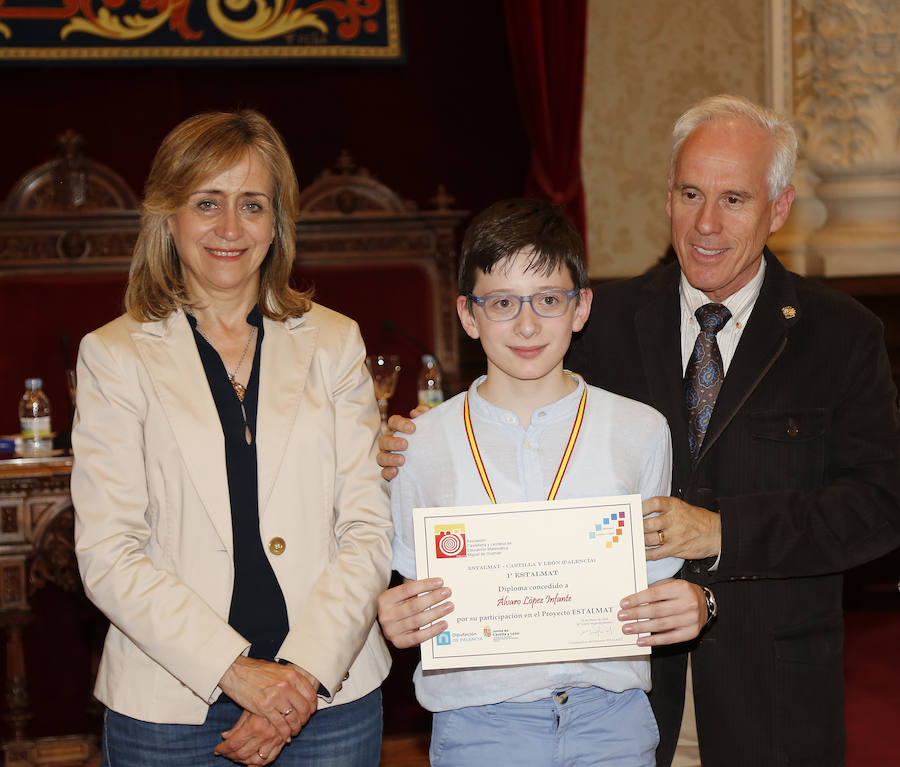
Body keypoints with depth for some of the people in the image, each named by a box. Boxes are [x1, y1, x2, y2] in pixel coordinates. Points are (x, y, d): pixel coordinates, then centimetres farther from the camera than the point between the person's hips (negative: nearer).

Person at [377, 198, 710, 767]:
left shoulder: (641, 432, 4)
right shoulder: (422, 444, 1)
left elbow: (657, 575, 10)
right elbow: (411, 588, 7)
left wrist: (694, 606, -11)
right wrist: (399, 622, -14)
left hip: (610, 720, 1)